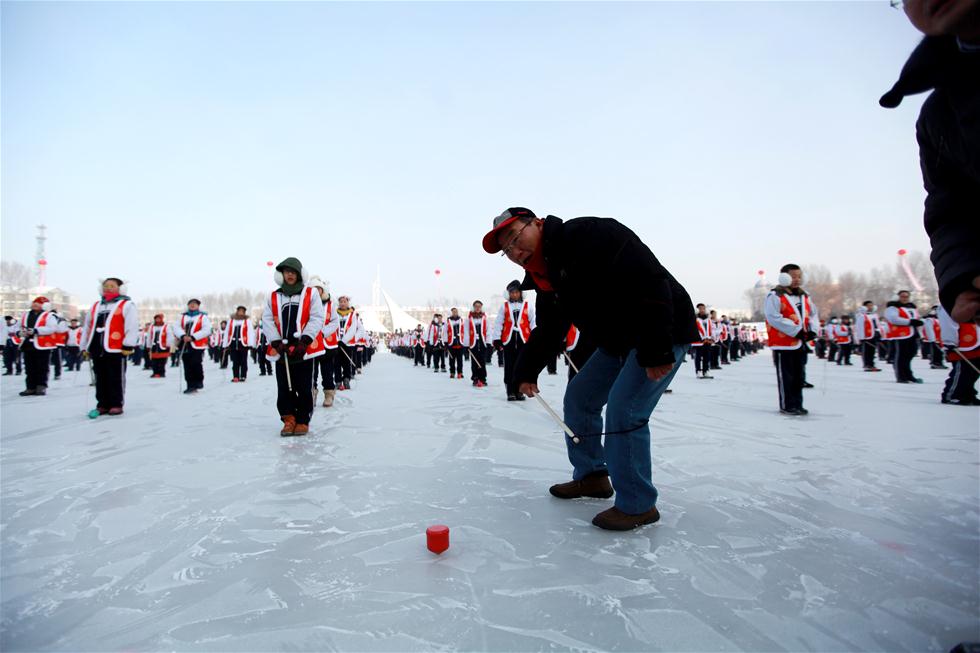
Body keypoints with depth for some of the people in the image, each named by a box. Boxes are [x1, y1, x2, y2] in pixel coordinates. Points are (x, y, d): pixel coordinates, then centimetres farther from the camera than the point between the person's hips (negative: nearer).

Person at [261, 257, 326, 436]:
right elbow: (267, 321, 6)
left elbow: (316, 318, -4)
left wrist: (304, 340, -13)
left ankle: (303, 421, 14)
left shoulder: (311, 294, 4)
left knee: (304, 388, 2)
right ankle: (289, 419, 18)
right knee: (284, 388, 6)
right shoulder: (273, 297, 12)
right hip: (281, 351, 3)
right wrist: (276, 342, -8)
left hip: (304, 350, -2)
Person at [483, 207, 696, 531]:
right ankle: (591, 476, 28)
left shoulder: (591, 235, -25)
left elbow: (649, 279, -31)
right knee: (579, 397, 10)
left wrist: (656, 349, -32)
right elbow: (549, 332, 13)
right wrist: (527, 371, 3)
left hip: (663, 333, -9)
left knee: (623, 411, -15)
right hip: (616, 341, 9)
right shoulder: (546, 279, 3)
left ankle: (638, 505, 3)